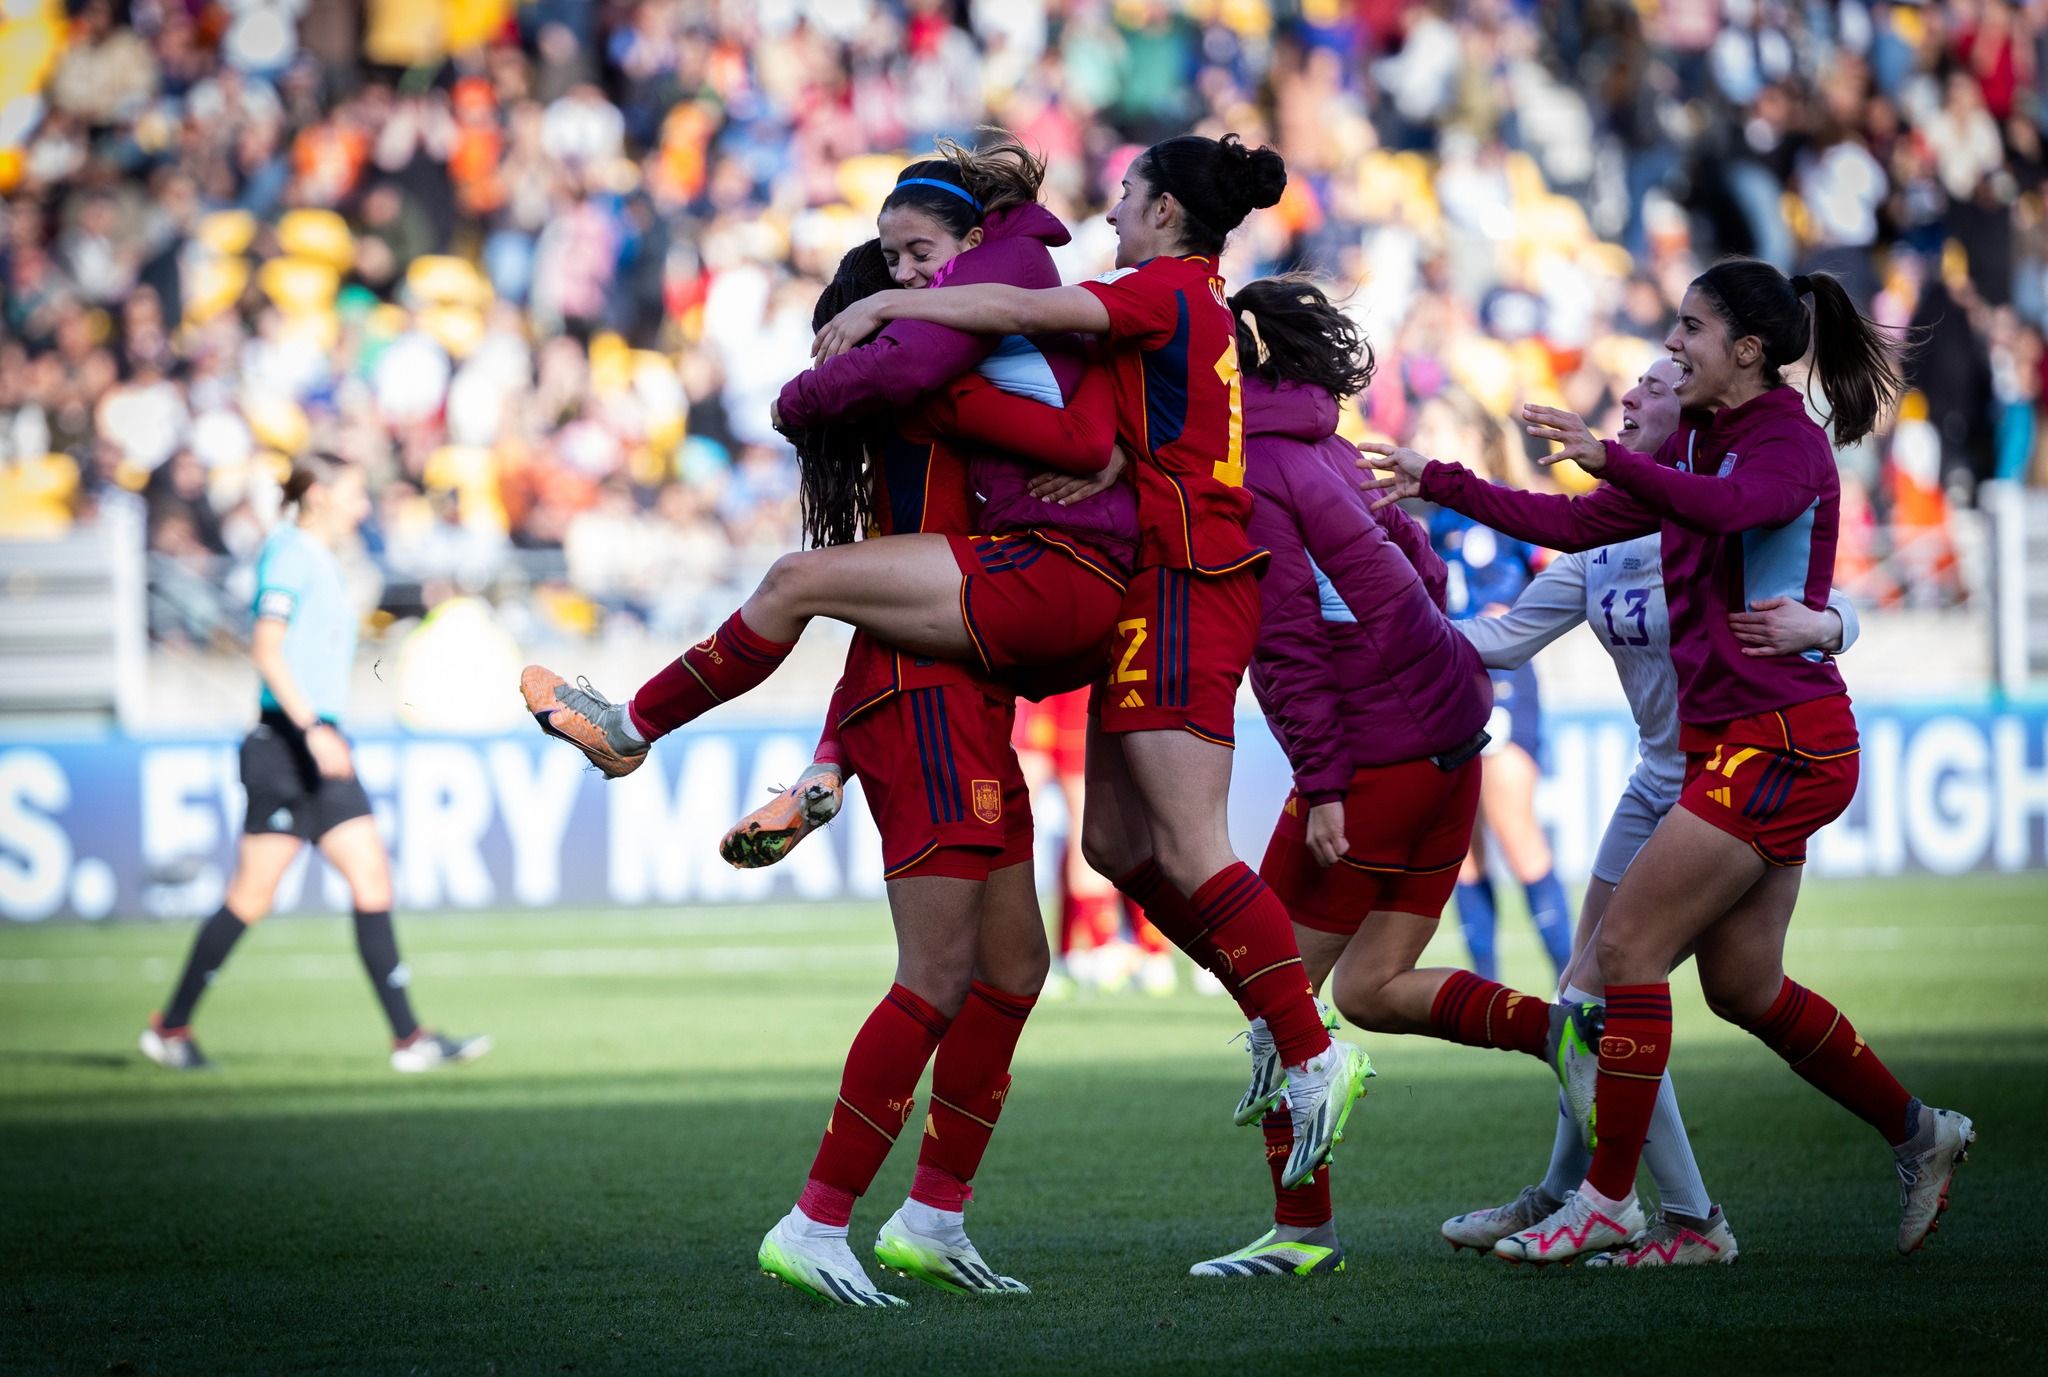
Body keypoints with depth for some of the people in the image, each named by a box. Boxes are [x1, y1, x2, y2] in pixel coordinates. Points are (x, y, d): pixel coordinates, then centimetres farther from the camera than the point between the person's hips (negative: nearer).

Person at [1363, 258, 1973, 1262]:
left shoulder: (1790, 443, -12)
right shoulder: (1695, 448, 14)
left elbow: (1732, 506, -35)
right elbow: (1576, 525, 17)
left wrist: (1610, 457, -47)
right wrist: (1439, 484, 13)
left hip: (1781, 742, -9)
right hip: (1733, 740, 9)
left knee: (1627, 944, -11)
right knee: (1743, 988, 13)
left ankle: (1608, 1198, -5)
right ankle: (1917, 1134, 27)